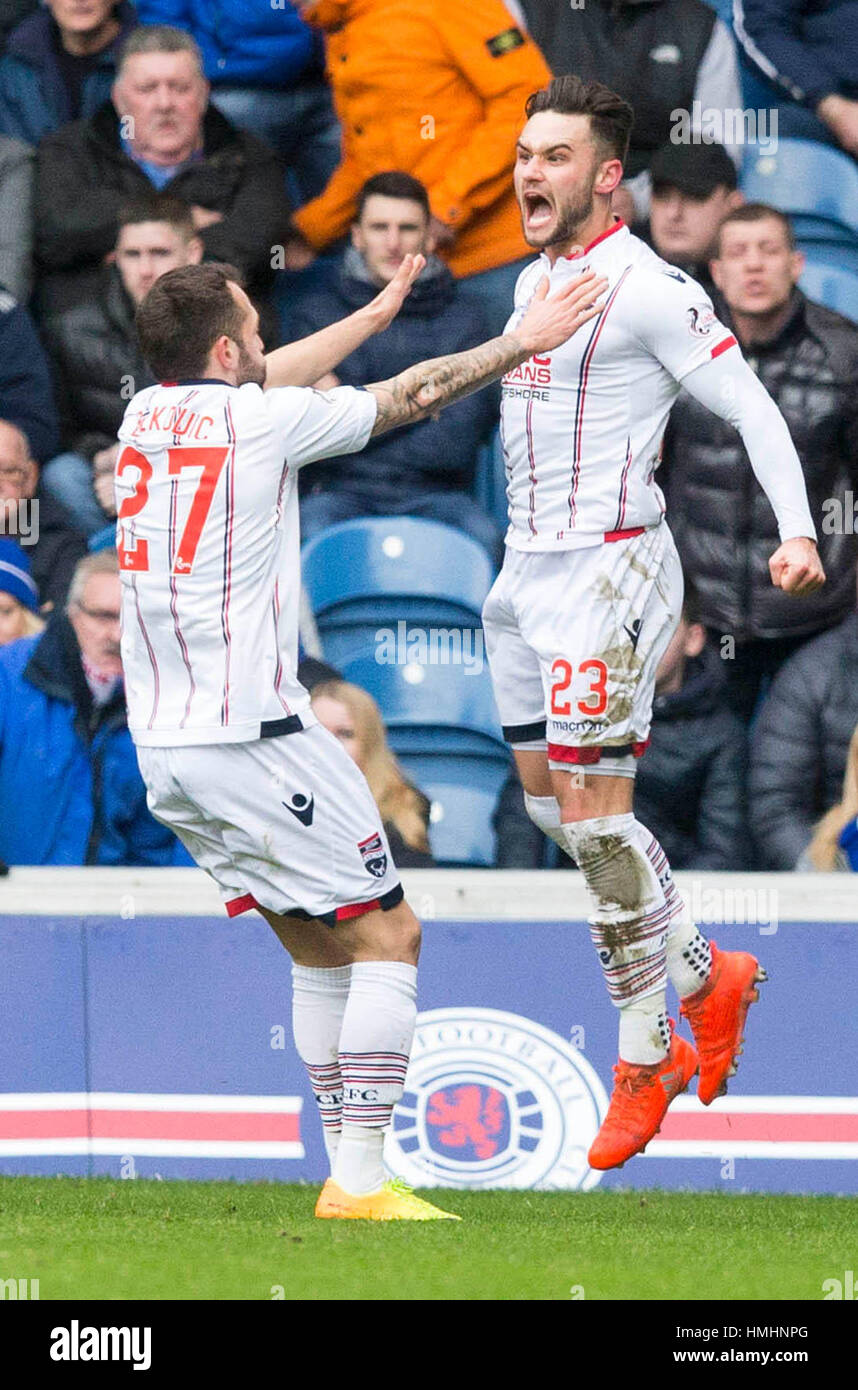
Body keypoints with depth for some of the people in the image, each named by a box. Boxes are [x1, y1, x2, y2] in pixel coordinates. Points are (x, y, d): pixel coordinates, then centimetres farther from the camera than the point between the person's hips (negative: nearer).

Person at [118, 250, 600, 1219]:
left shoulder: (145, 414, 9)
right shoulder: (262, 420, -10)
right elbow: (412, 394, 2)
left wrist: (376, 312, 42)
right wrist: (521, 342, 17)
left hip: (158, 743, 8)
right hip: (251, 736, -8)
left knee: (320, 948, 17)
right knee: (386, 933, -1)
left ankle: (346, 1172, 14)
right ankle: (361, 1181, -8)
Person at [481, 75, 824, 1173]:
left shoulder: (646, 288, -12)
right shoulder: (533, 281, 13)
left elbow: (751, 407, -12)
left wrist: (796, 529, -23)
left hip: (609, 566, -9)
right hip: (528, 566, 9)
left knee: (592, 812, -10)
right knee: (550, 804, 10)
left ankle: (645, 1056, 0)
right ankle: (703, 975, 24)